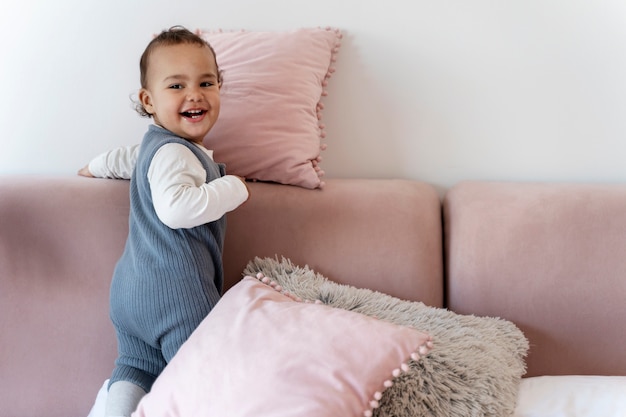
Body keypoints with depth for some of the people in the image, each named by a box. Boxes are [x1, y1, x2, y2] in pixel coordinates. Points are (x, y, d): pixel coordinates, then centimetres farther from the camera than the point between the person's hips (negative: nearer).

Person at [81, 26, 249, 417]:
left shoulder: (154, 146, 17)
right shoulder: (174, 153, -16)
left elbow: (125, 159, 38)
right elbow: (174, 208, -33)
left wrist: (96, 166, 61)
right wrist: (232, 188, -20)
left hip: (132, 291, 10)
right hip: (174, 288, -10)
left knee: (137, 366, 18)